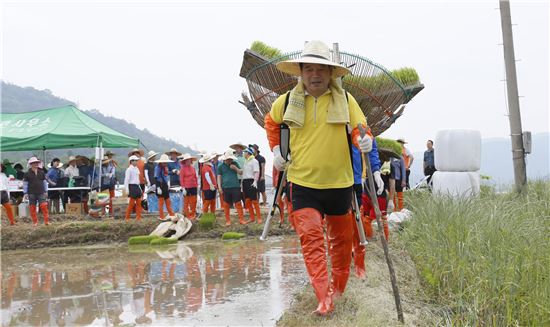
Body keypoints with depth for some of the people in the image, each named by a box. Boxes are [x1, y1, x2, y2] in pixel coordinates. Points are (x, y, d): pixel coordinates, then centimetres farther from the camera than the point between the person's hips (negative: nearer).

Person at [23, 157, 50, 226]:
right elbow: (25, 183, 3)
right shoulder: (28, 173, 0)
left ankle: (46, 221, -4)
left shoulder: (41, 172, 7)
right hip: (32, 193, -1)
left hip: (41, 192, 1)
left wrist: (46, 191, 11)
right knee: (32, 207, 3)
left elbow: (44, 182, 13)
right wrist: (25, 193, 0)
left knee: (44, 206, -10)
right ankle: (35, 222, 14)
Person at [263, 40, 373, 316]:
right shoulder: (287, 101, 0)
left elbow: (360, 129, -4)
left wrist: (364, 141, -27)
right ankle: (323, 299, -8)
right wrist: (276, 149, 9)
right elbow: (271, 122, 20)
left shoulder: (345, 99, -4)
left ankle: (338, 286, 36)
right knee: (311, 238, -11)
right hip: (302, 182, 0)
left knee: (341, 238, 15)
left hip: (339, 183, 1)